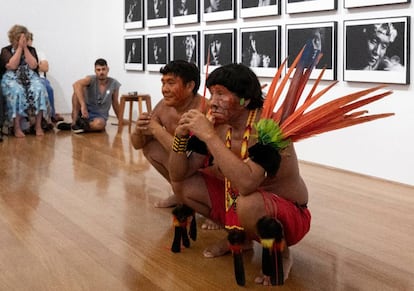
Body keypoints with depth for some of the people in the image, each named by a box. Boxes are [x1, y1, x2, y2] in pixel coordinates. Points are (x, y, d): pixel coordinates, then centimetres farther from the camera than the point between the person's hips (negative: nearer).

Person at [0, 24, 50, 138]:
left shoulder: (31, 49, 14)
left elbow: (33, 65, -4)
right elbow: (12, 66, -11)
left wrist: (25, 47, -4)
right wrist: (19, 47, -7)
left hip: (30, 77, 2)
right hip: (12, 79, -2)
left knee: (39, 90, -32)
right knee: (17, 92, -37)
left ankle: (38, 125, -30)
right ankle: (17, 127, -35)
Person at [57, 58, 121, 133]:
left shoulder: (114, 84, -4)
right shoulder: (91, 79, -12)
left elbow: (115, 103, 10)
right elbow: (76, 84, -34)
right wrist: (83, 105, -44)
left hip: (99, 116, 0)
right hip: (85, 112, 0)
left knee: (100, 124, -39)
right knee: (78, 90, -25)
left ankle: (79, 125, -14)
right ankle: (74, 122, -25)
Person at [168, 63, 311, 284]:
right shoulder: (216, 125, -8)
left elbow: (247, 184, -44)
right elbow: (178, 175, -2)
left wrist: (210, 136, -38)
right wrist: (180, 137, -20)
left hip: (288, 214, -7)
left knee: (249, 204, -39)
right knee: (183, 186, 1)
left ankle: (280, 254, -6)